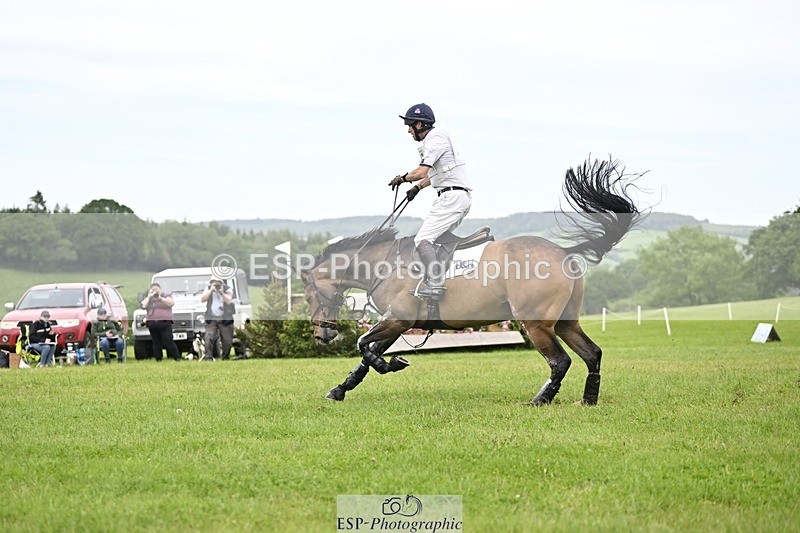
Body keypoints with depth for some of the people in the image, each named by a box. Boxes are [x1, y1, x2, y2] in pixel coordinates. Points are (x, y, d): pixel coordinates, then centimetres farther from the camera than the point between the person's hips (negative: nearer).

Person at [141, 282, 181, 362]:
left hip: (164, 323, -4)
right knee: (156, 343, 2)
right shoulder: (148, 298, 20)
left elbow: (171, 303, -8)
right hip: (152, 324, 4)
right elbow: (143, 306, 4)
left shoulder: (166, 295, 10)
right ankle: (158, 360, 7)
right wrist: (149, 297, 1)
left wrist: (160, 298, -14)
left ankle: (177, 358, -5)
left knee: (168, 342, -11)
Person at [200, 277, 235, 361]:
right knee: (209, 338, -16)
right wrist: (211, 290, -11)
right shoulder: (208, 289, 9)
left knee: (227, 340, 3)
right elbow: (202, 299, -3)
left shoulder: (227, 289, 3)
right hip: (211, 319, 0)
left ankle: (225, 357, 20)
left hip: (225, 319, 0)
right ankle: (208, 357, -17)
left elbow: (228, 300, -12)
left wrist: (221, 292, -23)